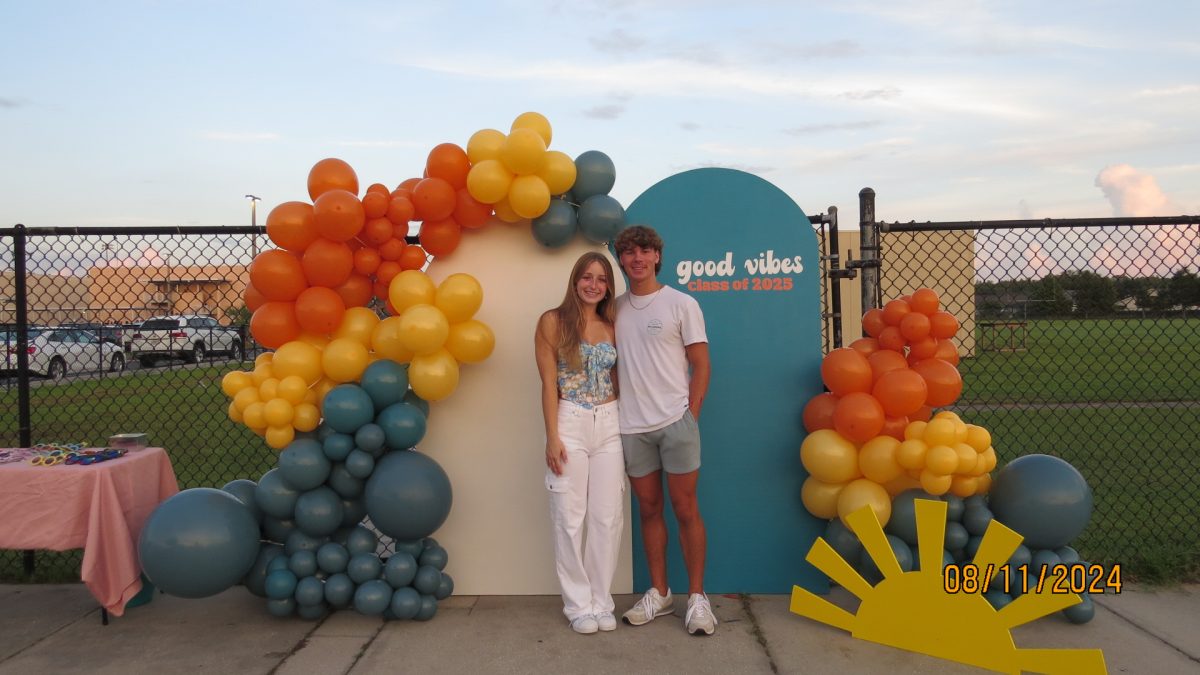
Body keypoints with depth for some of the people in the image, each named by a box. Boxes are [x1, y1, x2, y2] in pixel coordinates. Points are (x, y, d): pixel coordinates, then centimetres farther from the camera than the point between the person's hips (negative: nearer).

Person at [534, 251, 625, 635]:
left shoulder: (611, 327, 10)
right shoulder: (553, 321, -2)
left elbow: (616, 381, 14)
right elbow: (549, 383, -7)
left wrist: (622, 426, 8)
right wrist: (553, 437, -12)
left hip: (609, 425, 4)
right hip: (569, 423, -4)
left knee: (608, 516, 6)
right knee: (570, 517, 2)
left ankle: (601, 601, 18)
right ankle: (579, 604, 14)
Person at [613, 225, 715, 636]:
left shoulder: (682, 304, -1)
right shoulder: (615, 309, 9)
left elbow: (701, 366, -1)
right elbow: (610, 365, 14)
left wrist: (690, 416, -6)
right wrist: (613, 415, 5)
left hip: (675, 422, -3)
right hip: (631, 427, 4)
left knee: (685, 510, 1)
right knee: (649, 510, 11)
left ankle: (697, 597, 10)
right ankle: (659, 593, 22)